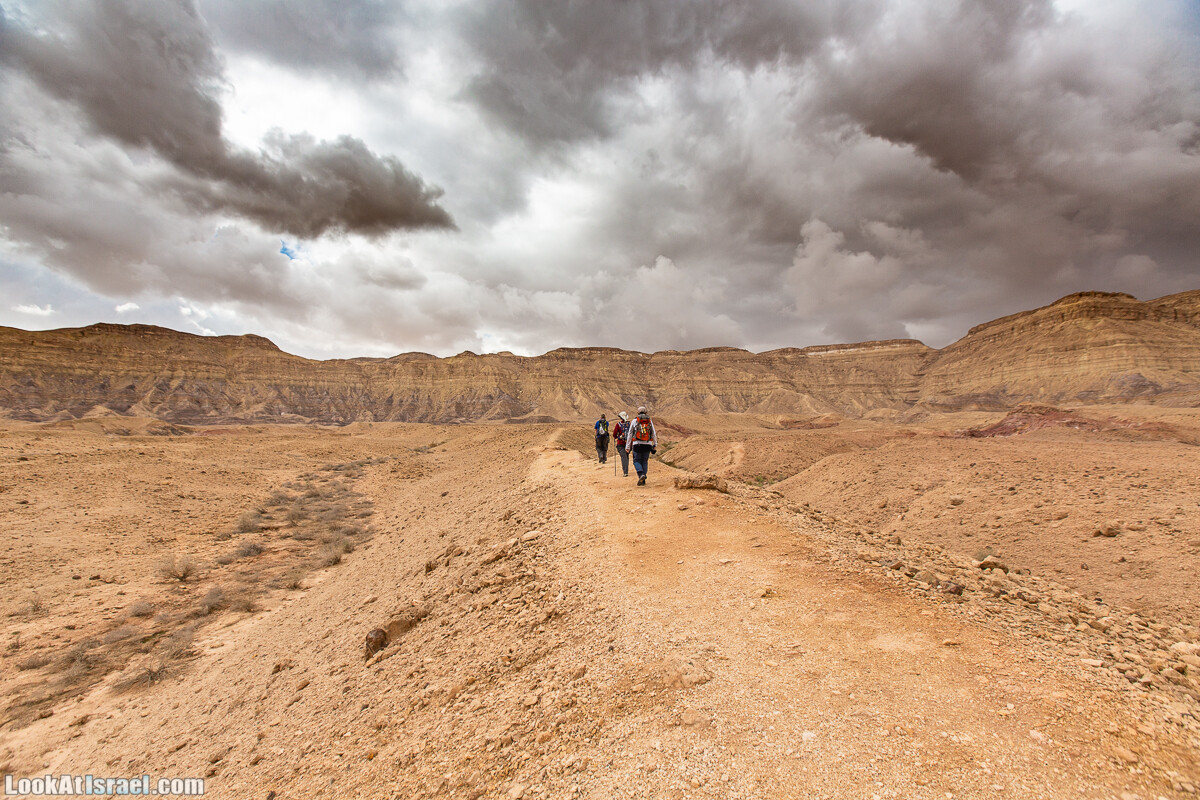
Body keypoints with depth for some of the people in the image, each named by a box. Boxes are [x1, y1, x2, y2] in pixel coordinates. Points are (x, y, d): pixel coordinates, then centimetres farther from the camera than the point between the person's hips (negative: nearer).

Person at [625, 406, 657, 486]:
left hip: (637, 444, -2)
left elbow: (630, 434, 2)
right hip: (647, 444, 2)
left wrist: (627, 446, 5)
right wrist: (655, 445, 16)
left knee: (637, 461, 8)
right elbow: (654, 434, 8)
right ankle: (643, 480, 9)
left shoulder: (634, 421, 2)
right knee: (645, 462, 12)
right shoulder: (650, 421, 7)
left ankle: (641, 474, -17)